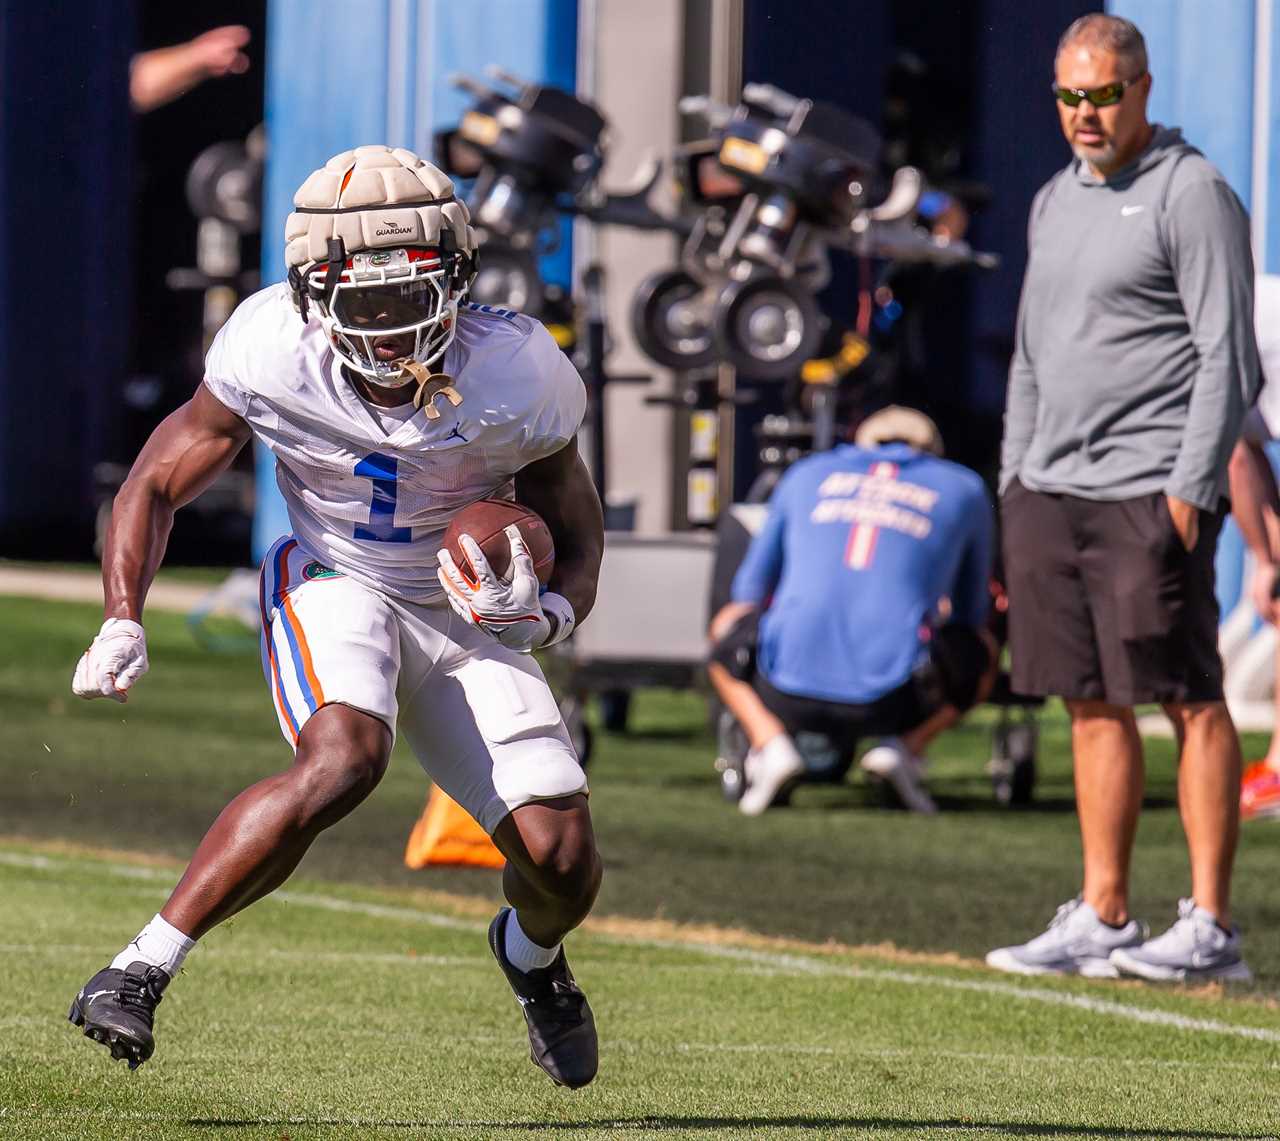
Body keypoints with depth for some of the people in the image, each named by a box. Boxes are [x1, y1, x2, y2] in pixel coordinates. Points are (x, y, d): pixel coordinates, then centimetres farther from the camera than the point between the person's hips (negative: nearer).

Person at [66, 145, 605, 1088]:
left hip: (464, 615, 2)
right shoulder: (275, 357, -23)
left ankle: (531, 953, 35)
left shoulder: (516, 381, -22)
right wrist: (123, 623, -23)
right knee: (343, 762, -35)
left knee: (564, 864, -6)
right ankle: (142, 970, -25)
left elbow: (576, 530, -4)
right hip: (333, 587, -2)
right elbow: (157, 484, -9)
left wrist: (551, 613, -26)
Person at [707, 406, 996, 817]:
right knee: (980, 648, 29)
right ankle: (906, 745, 3)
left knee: (728, 625, 33)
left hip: (790, 690, 1)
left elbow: (751, 587, 30)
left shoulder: (807, 475, 22)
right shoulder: (964, 490, 18)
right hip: (893, 700, -1)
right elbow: (971, 611, 29)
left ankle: (770, 742, 6)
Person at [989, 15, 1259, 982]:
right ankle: (1102, 921, 11)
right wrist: (1016, 484, 18)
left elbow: (1228, 357, -10)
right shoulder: (1055, 203, 19)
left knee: (1190, 699, -6)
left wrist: (1192, 486, -16)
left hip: (1150, 492, -7)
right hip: (1053, 491, 8)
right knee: (1093, 705, 8)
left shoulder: (1192, 194, -5)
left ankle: (1210, 926, -6)